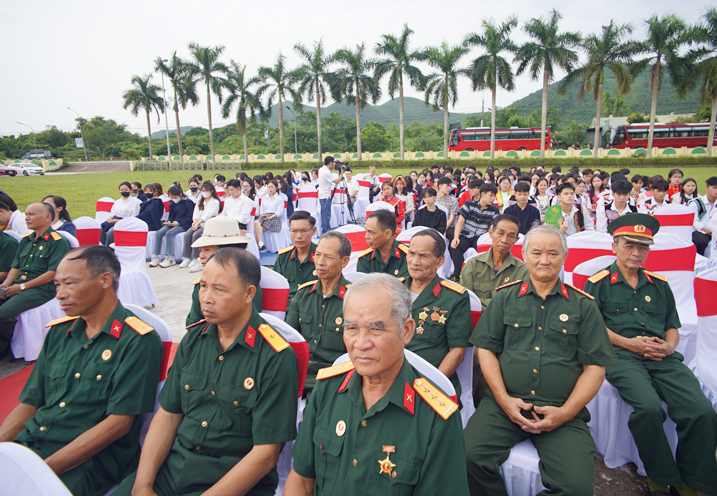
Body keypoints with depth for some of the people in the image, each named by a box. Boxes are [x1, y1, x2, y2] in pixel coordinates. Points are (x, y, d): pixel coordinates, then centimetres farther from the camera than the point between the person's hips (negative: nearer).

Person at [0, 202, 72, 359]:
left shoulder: (58, 242, -6)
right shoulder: (25, 240, 20)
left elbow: (53, 273, -13)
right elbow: (16, 267, 20)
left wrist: (22, 287, -13)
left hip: (42, 289, -7)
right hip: (17, 286, 7)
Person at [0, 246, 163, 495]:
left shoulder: (138, 341, -11)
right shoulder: (58, 332, 12)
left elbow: (119, 422, -14)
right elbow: (29, 404, 13)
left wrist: (45, 469, -17)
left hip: (89, 458, -6)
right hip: (30, 443, 6)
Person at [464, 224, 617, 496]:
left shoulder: (583, 306, 10)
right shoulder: (504, 298, 12)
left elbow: (595, 367, 5)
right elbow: (486, 350, 8)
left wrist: (565, 412, -7)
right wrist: (504, 399, -6)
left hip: (563, 410, 0)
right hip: (504, 404, 1)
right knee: (469, 455, -23)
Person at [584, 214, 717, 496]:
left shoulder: (660, 285, 22)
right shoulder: (598, 283, 9)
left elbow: (673, 327, 22)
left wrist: (668, 347, 0)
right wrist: (628, 343, -9)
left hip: (662, 357, 4)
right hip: (620, 356, -4)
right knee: (649, 407, -31)